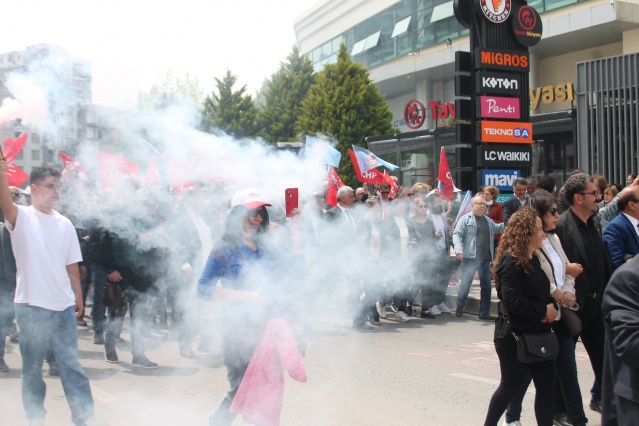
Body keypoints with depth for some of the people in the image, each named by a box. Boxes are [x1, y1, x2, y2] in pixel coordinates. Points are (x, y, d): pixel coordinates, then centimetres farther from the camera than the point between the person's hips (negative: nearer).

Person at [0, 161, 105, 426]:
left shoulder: (64, 223, 9)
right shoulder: (22, 217, -3)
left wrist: (78, 296, 13)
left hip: (63, 305, 3)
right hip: (31, 305, -3)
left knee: (70, 362, 8)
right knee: (32, 365, 9)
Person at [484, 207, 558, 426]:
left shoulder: (533, 259, 11)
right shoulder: (510, 262, -18)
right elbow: (513, 301, -26)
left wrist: (551, 307, -2)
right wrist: (543, 311, -16)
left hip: (538, 334, 8)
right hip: (514, 336, -8)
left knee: (546, 385, 8)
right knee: (511, 385, 6)